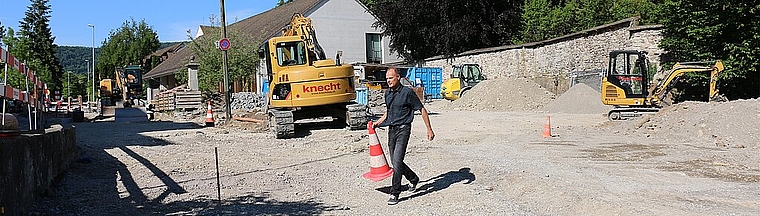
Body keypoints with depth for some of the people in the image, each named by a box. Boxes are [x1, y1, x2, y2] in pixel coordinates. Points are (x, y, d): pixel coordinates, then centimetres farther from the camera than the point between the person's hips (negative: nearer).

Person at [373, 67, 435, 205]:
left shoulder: (407, 92, -10)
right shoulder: (387, 93, 11)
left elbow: (422, 110, -5)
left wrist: (429, 130, -6)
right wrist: (377, 123, 15)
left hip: (403, 129, -7)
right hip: (391, 130, 7)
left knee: (397, 161, -16)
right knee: (395, 162, 13)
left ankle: (395, 193, -9)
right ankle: (414, 179, 38)